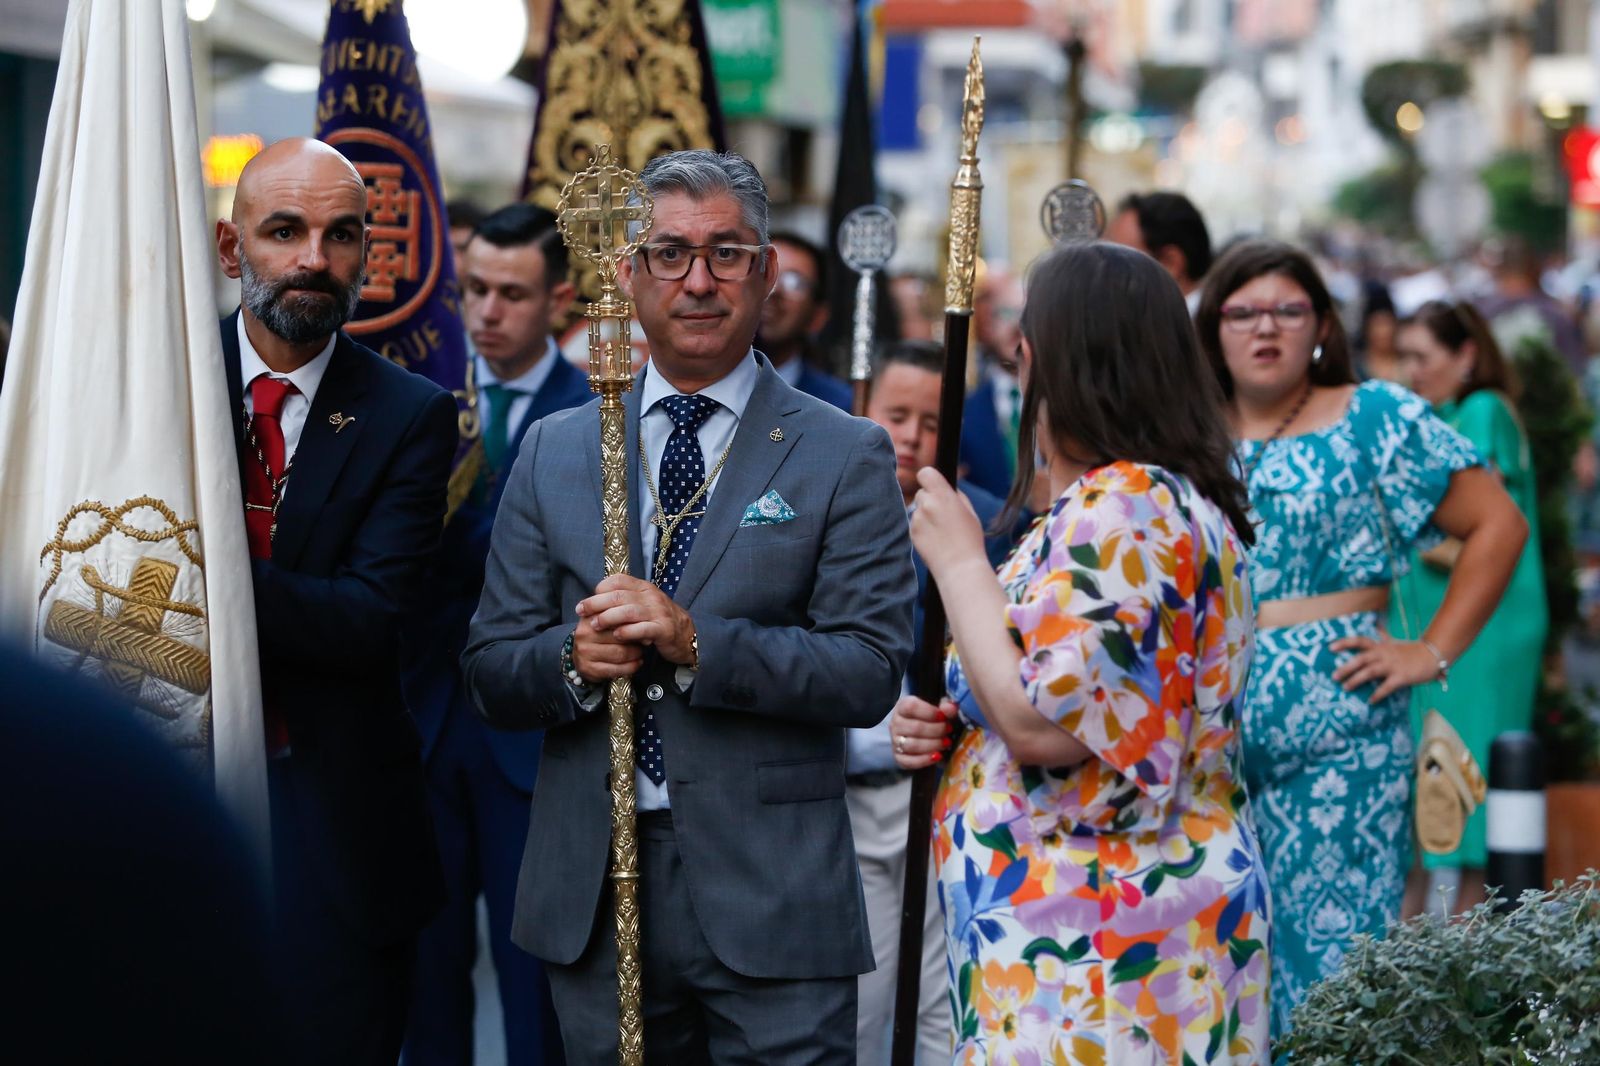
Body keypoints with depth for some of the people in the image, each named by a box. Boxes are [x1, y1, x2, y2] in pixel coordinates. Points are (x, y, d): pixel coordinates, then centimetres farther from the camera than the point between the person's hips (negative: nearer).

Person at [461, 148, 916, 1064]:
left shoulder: (846, 456, 1)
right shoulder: (554, 454, 11)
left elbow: (872, 673, -8)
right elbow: (492, 672, 9)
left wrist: (698, 642, -20)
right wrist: (571, 660, -13)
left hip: (771, 896, -3)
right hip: (593, 894, 3)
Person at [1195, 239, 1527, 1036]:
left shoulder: (1376, 418, 1)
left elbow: (1498, 525, 0)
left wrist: (1432, 652, -5)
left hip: (1336, 737, -4)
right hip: (1208, 737, 4)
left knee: (1325, 943, -5)